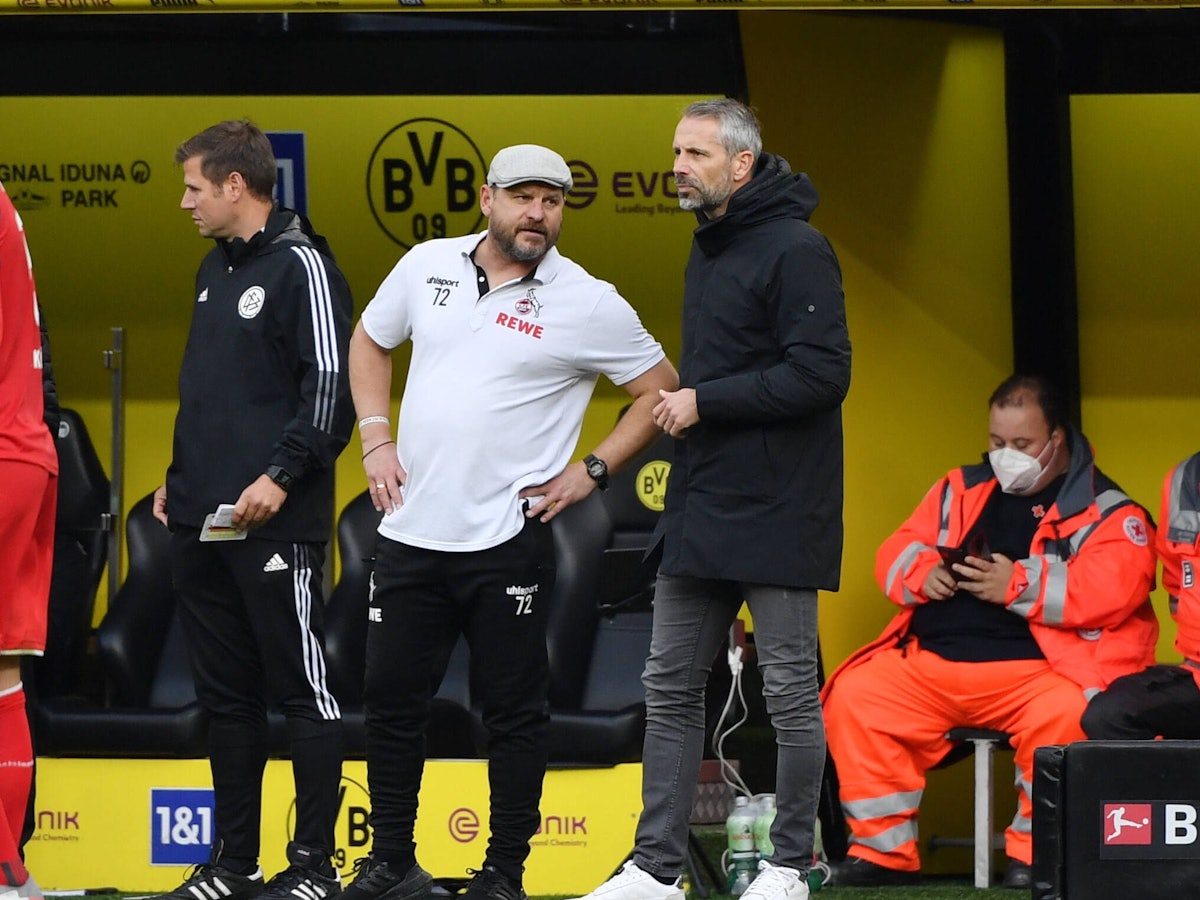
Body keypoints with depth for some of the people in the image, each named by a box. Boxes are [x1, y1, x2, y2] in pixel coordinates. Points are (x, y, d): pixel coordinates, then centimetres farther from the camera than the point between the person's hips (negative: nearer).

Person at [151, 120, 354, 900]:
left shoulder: (300, 266, -9)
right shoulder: (215, 271, 18)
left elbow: (332, 385, -15)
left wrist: (281, 475, -19)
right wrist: (179, 478, 19)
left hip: (274, 522, -9)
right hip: (202, 520, 9)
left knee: (301, 689, -3)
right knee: (226, 696, 11)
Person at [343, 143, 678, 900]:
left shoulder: (588, 304, -6)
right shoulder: (427, 266, 6)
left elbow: (661, 391, 1)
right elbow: (371, 341, 21)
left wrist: (592, 472, -5)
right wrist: (377, 440, 10)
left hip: (507, 543, -4)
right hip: (412, 529, 4)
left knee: (514, 710, 1)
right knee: (392, 698, 8)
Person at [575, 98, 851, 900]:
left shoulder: (794, 251, -14)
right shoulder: (710, 248, 15)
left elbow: (822, 374, -21)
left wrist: (704, 402, -18)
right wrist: (679, 403, 8)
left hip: (776, 515, -9)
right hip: (702, 506, 9)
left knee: (791, 691, 1)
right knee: (671, 688, 8)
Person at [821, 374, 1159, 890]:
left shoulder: (1104, 511, 3)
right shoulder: (962, 490, 20)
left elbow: (1115, 590, -13)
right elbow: (896, 552, 21)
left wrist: (1021, 585, -19)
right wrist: (922, 572, -3)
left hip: (1033, 669, -5)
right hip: (930, 664, 5)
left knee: (1065, 714, -36)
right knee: (853, 696, -15)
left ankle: (1033, 855, -15)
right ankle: (883, 853, -8)